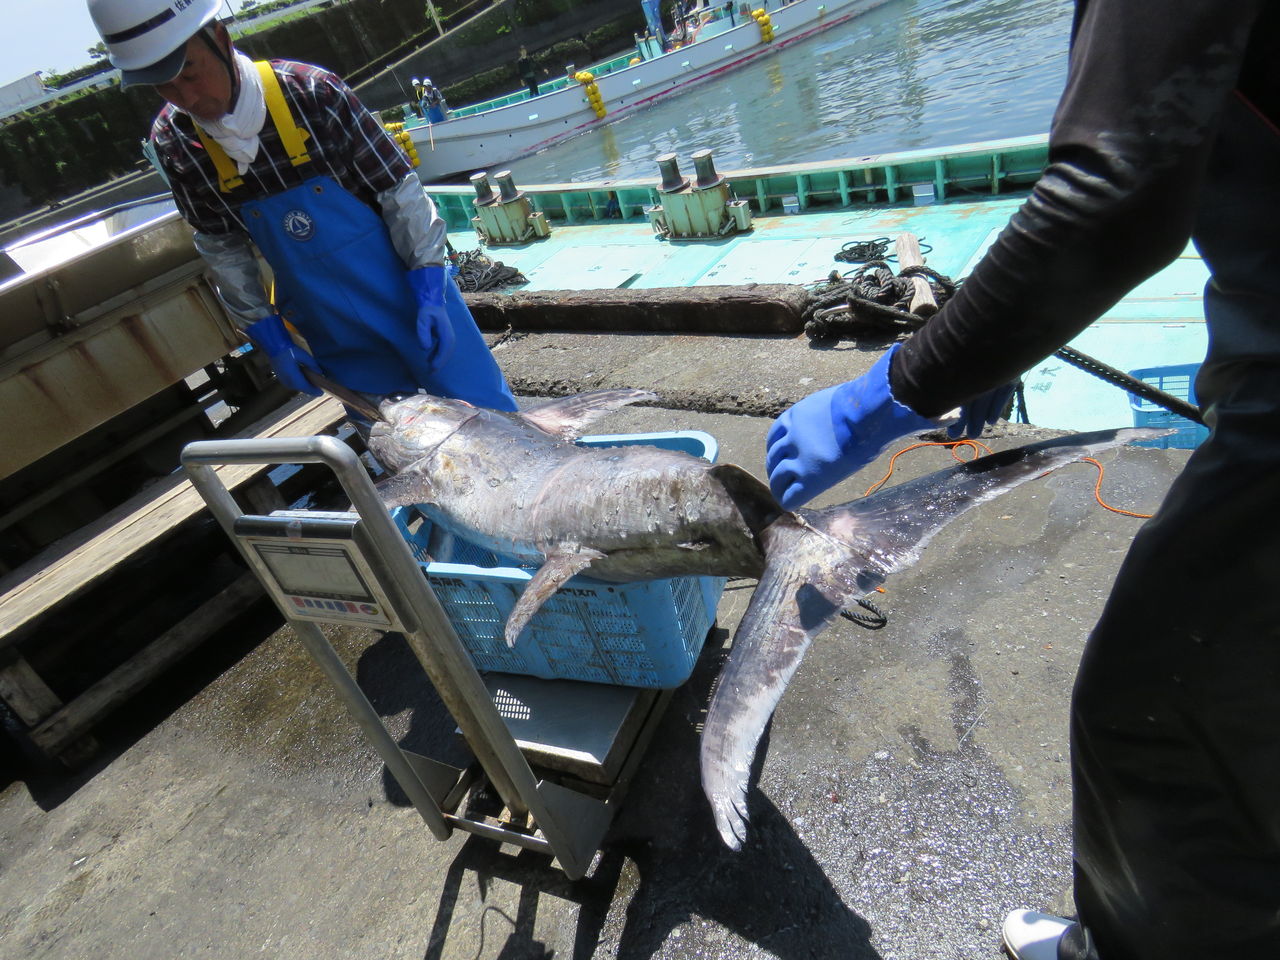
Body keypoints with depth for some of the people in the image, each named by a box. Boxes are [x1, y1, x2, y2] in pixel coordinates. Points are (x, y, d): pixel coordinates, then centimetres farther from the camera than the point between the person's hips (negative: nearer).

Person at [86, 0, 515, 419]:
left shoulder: (310, 91, -16)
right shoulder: (174, 142, -5)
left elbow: (398, 189, -12)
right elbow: (223, 247, 4)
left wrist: (430, 291, -17)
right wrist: (269, 337, 2)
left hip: (411, 297, -3)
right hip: (331, 332, 3)